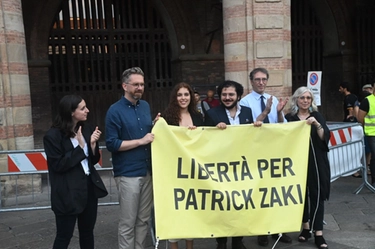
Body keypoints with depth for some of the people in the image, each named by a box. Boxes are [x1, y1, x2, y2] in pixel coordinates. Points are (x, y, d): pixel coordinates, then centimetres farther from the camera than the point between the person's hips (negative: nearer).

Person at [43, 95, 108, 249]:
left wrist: (92, 144, -12)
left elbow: (94, 160, 7)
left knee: (87, 231, 18)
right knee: (64, 236, 7)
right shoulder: (53, 135, -12)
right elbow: (58, 165, -15)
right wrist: (79, 147, -17)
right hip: (68, 192, -5)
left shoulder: (86, 129, 3)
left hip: (89, 187, 6)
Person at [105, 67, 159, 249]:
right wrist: (141, 141, -16)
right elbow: (112, 144, -14)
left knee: (143, 220, 15)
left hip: (148, 171, 6)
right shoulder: (115, 111, -9)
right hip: (128, 174, -6)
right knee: (128, 223, 4)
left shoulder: (145, 106, 10)